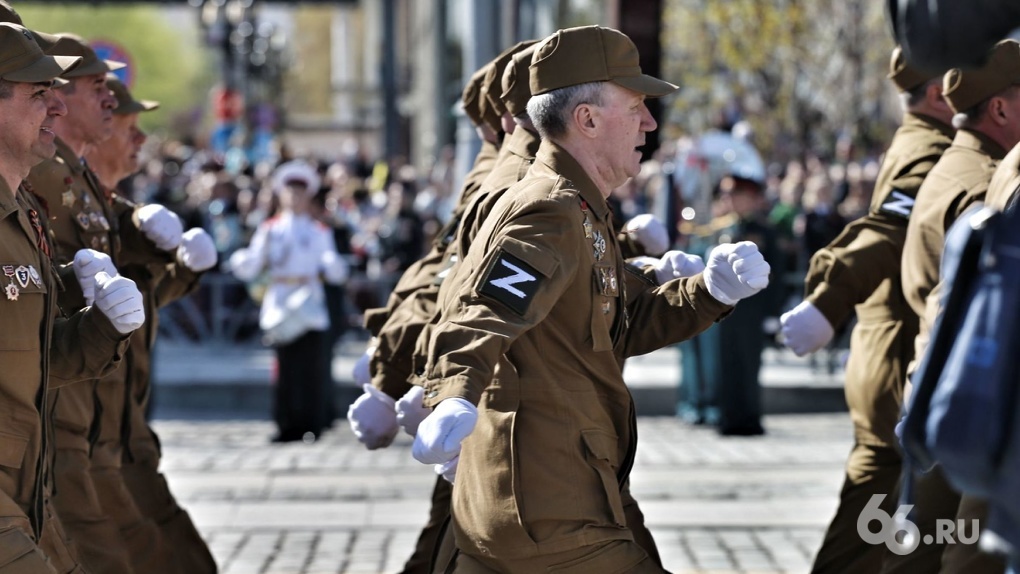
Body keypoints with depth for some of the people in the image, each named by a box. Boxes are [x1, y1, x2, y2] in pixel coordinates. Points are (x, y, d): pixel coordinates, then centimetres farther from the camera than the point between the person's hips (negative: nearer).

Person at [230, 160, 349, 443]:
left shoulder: (320, 232, 10)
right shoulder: (269, 230, 11)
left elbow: (336, 274, 4)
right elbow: (248, 269, 5)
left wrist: (334, 265, -18)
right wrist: (240, 260, -17)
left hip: (310, 307, 0)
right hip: (279, 307, 0)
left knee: (310, 367, -5)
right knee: (285, 368, -2)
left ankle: (310, 425, 0)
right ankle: (287, 425, 3)